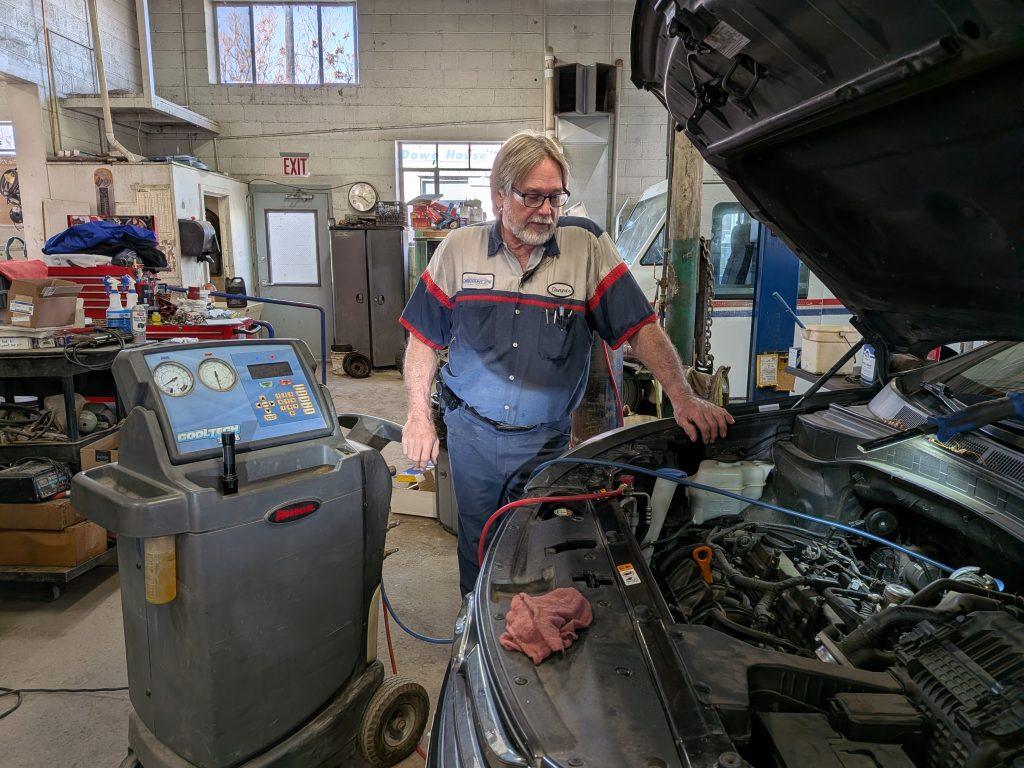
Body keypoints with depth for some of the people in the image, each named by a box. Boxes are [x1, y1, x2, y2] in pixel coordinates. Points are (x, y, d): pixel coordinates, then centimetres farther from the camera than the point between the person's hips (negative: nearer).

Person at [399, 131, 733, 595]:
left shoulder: (587, 247, -6)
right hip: (471, 431, 2)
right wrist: (418, 416, -2)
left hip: (545, 439, -1)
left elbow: (641, 327, -8)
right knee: (477, 547, 17)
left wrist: (684, 399, -18)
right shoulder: (459, 250, -2)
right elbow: (424, 337, 2)